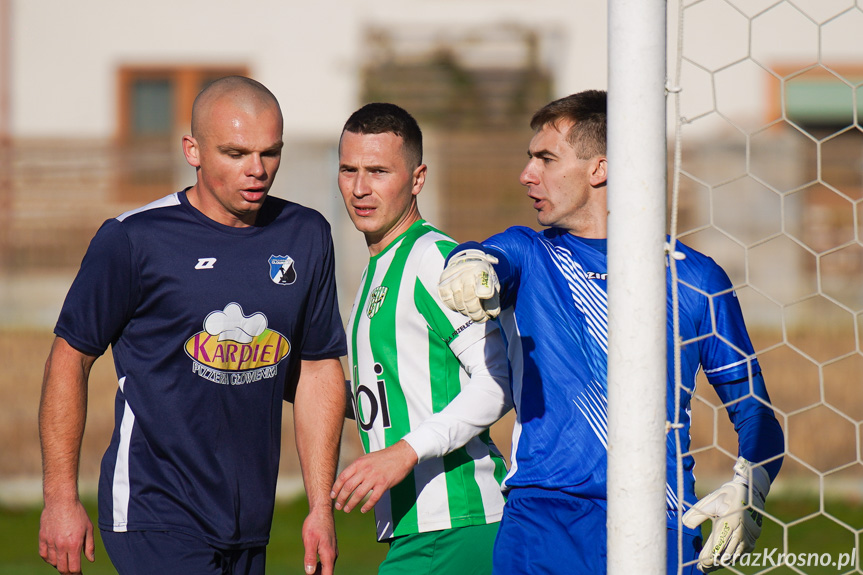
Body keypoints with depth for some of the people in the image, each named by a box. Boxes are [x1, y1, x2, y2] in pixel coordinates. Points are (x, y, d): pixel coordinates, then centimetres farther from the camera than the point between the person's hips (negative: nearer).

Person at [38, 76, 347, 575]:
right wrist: (62, 500, -3)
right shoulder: (134, 240, -7)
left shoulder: (306, 236, 8)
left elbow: (318, 368, 15)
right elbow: (71, 359, -1)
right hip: (156, 522, -5)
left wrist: (322, 507, 11)